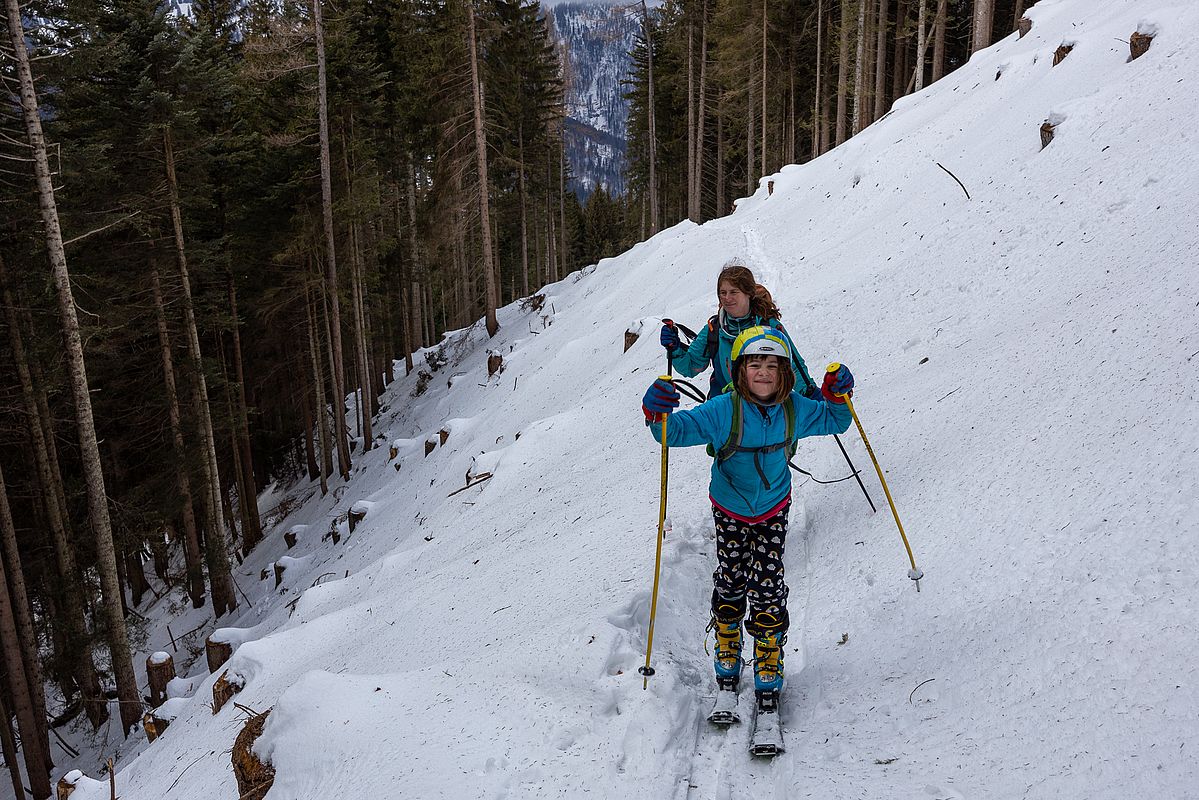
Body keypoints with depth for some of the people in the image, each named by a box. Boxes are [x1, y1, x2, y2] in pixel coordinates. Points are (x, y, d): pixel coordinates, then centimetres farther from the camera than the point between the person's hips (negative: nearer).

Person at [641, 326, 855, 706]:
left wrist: (837, 396, -18)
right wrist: (658, 415, -41)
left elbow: (834, 421, 4)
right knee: (731, 582, 10)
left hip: (773, 510, 1)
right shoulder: (723, 411, -23)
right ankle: (727, 653, 36)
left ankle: (768, 667, 19)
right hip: (730, 509, -1)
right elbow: (678, 430, -19)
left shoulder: (795, 408, -13)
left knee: (768, 585, -1)